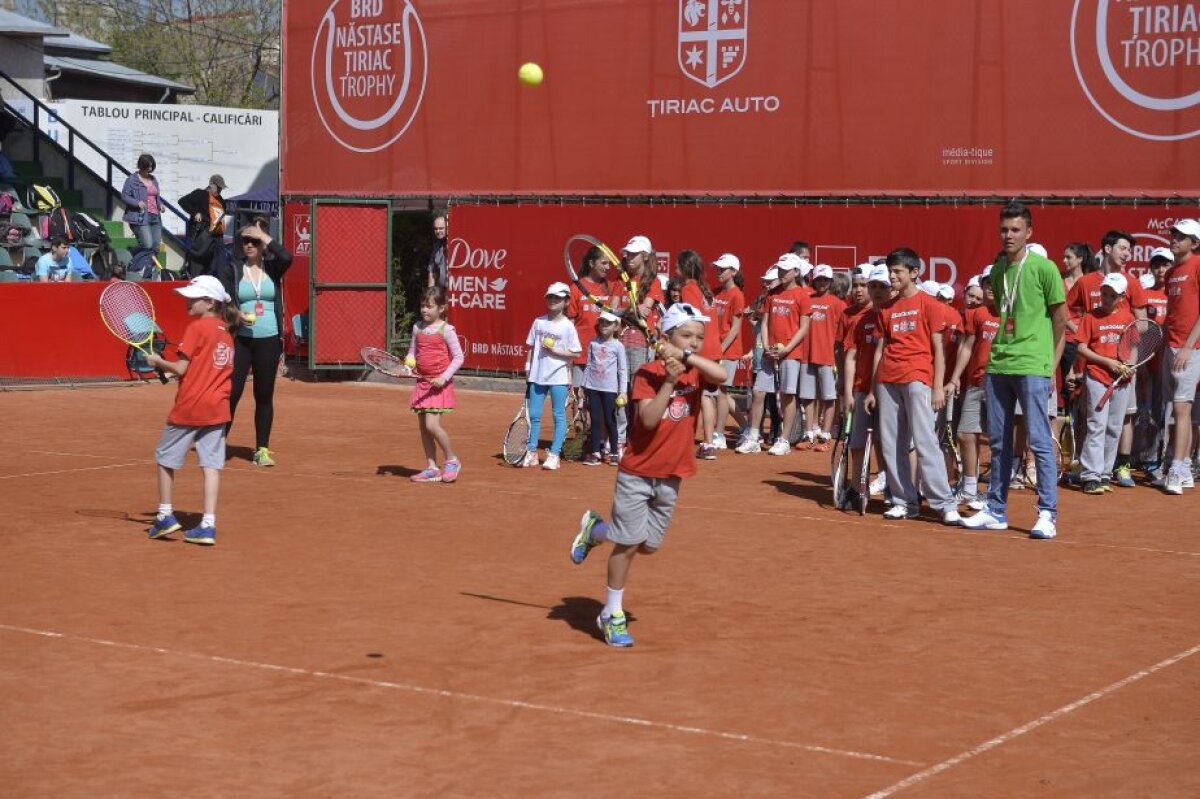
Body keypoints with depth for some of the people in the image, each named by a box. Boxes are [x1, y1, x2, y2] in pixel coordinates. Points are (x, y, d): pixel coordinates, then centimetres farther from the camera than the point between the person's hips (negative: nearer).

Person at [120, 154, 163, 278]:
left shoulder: (153, 180, 19)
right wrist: (137, 203, -21)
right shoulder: (132, 179, -2)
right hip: (140, 217, -7)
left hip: (155, 217, 7)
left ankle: (148, 272, 11)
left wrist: (160, 204, 8)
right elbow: (124, 196, -5)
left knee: (156, 247, 2)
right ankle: (134, 268, 0)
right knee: (147, 245, -17)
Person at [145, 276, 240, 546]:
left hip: (189, 407, -6)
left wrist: (158, 362, 3)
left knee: (165, 458, 12)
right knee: (211, 465, 2)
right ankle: (208, 525, -2)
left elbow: (181, 369, -14)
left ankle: (165, 515, 18)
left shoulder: (197, 328, -11)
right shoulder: (226, 332, 10)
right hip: (218, 409, 6)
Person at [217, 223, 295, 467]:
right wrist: (238, 315, -23)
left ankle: (262, 449, 13)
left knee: (265, 395, 6)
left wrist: (264, 236, -8)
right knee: (232, 392, -5)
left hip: (269, 340, 1)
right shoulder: (230, 268, 3)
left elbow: (287, 257, -17)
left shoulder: (272, 267, 5)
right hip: (239, 339, -1)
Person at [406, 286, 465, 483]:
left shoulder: (446, 330, -9)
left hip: (439, 384, -6)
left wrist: (444, 378, -16)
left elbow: (458, 357, -7)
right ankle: (431, 468, 14)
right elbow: (412, 352, 18)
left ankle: (452, 460, 3)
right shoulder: (418, 328, 8)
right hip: (422, 382, 6)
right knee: (424, 427, 7)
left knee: (432, 425, -15)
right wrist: (409, 363, -5)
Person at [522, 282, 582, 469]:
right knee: (534, 415, 7)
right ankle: (531, 453, 15)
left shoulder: (567, 326, -4)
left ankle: (554, 454, 4)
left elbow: (576, 353, -5)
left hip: (559, 377, -4)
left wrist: (556, 351, -14)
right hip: (538, 376, 4)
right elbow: (531, 347, 12)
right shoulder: (539, 322, 7)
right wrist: (528, 366, 5)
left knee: (559, 416, 1)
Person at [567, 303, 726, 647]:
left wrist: (686, 356, -27)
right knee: (629, 541, -5)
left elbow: (720, 375, -22)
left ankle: (595, 530, 35)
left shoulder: (697, 371, 1)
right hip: (638, 472, -5)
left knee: (649, 545, 9)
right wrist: (669, 381, -27)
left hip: (671, 476, 5)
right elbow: (649, 419, -23)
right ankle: (612, 615, 10)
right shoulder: (648, 373, -11)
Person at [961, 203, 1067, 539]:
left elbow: (1060, 320, -3)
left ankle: (1048, 514, -1)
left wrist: (1052, 367, -5)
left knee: (1039, 441, -5)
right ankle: (996, 511, 20)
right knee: (998, 441, 11)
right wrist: (991, 360, 15)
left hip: (1032, 367, -6)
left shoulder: (1043, 268, -5)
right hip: (998, 366, 7)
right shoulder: (997, 269, 13)